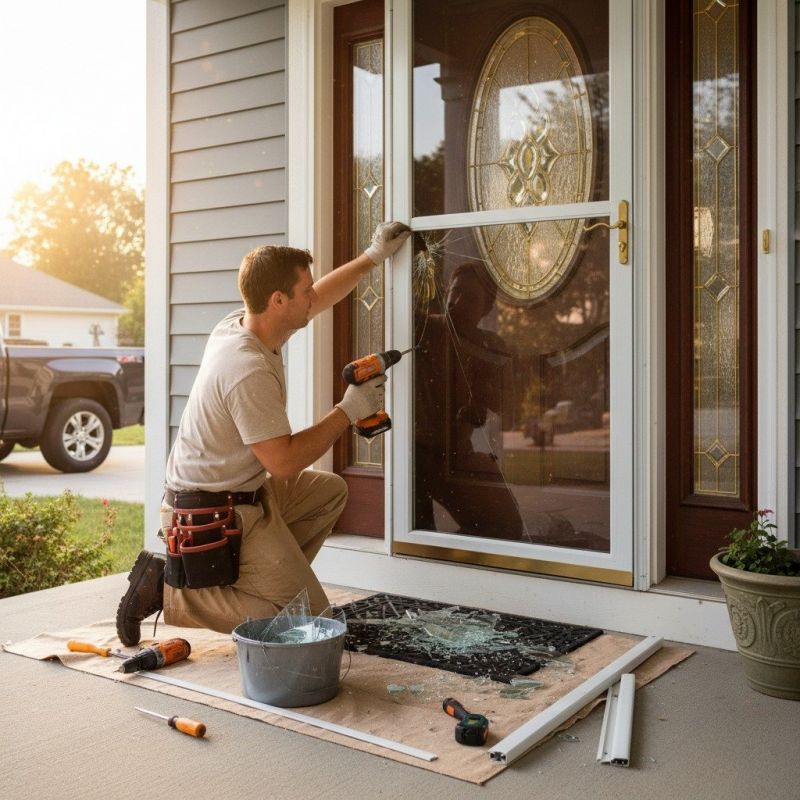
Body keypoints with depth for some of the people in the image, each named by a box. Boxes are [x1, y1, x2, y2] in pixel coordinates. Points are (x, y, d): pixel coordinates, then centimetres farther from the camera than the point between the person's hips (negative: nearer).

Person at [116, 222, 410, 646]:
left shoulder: (239, 324, 2)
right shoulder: (249, 371, -28)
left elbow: (319, 297, 19)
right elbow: (284, 461, -24)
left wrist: (372, 256, 24)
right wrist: (348, 412, -16)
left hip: (244, 493, 10)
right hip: (215, 516, -10)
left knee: (329, 491, 23)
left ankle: (265, 580, 17)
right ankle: (170, 591, -5)